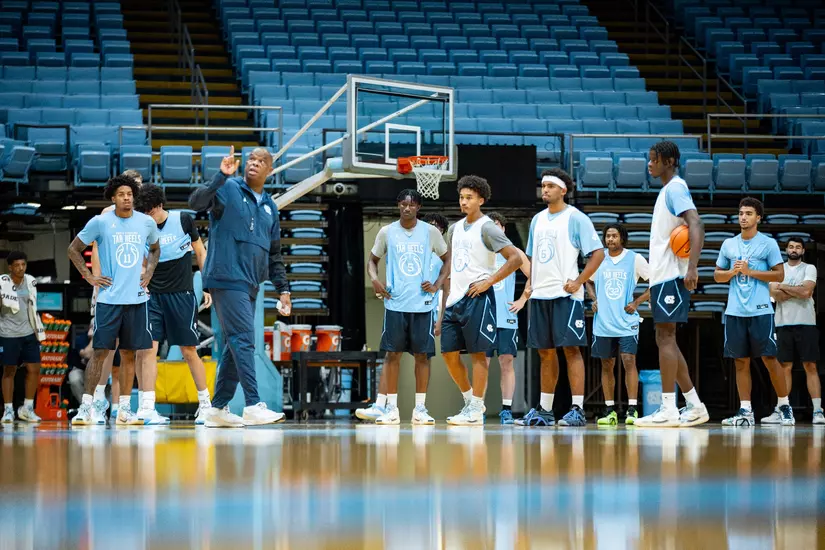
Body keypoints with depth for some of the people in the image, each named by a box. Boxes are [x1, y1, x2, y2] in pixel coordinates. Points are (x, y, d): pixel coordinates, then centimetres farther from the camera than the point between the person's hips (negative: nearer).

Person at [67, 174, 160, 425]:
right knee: (100, 351, -7)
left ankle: (124, 409, 11)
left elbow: (155, 249, 25)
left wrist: (149, 271, 10)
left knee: (129, 353, 6)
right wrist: (89, 276, -2)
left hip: (136, 298, 3)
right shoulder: (100, 222, -4)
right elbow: (74, 249, 5)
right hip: (109, 298, -3)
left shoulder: (147, 223, 5)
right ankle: (86, 407, -5)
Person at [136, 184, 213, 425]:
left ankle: (205, 403, 16)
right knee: (148, 348, -9)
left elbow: (200, 253, 6)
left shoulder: (183, 220, -4)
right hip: (152, 295, 1)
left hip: (182, 294, -1)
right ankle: (147, 406, -10)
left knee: (189, 351, 3)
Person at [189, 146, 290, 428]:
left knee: (236, 346, 9)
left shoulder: (270, 207, 19)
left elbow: (274, 255, 24)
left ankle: (218, 409, 16)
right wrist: (221, 176, -28)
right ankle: (253, 406, -20)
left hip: (250, 286, 8)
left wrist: (283, 289, 17)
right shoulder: (228, 189, -1)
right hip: (227, 279, -8)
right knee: (243, 341, -15)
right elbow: (196, 202, -20)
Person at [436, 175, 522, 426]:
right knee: (449, 353, 6)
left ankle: (475, 410, -1)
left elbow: (515, 258, -14)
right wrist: (443, 306, 17)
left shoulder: (487, 228, -8)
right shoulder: (455, 229, 16)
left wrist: (489, 282, -15)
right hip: (455, 299, 8)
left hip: (476, 299, -8)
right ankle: (470, 401, 20)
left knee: (478, 353, -4)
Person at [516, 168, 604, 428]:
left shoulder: (575, 218, -5)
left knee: (571, 348, -10)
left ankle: (577, 410, -10)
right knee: (545, 352, 10)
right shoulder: (537, 219, 16)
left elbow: (598, 253, -9)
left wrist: (578, 282, -16)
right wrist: (531, 283, 13)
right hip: (540, 295, 7)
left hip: (565, 294, -7)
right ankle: (544, 411, 16)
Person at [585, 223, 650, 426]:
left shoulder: (635, 259, -2)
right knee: (606, 365, 6)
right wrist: (594, 299, 7)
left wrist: (636, 302, -7)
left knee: (629, 361, -13)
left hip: (626, 322, -4)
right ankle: (609, 411, 13)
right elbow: (589, 281, 25)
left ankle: (632, 410, -13)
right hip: (603, 323, 4)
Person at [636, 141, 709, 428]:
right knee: (666, 340, 10)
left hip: (671, 275, -10)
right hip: (662, 275, 10)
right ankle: (695, 406, 13)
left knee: (665, 338, -12)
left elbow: (696, 226, -22)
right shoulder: (668, 190, 20)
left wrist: (692, 267, -32)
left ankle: (668, 409, -14)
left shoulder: (676, 188, -10)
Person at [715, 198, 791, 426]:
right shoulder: (728, 244, 13)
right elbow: (717, 275, 18)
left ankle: (785, 406, 8)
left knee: (769, 359, -4)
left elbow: (779, 274, -3)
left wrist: (750, 271, -12)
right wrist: (733, 272, -3)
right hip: (735, 311, 4)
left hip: (760, 311, -4)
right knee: (741, 361, 3)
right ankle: (745, 411, 4)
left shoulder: (768, 244, 1)